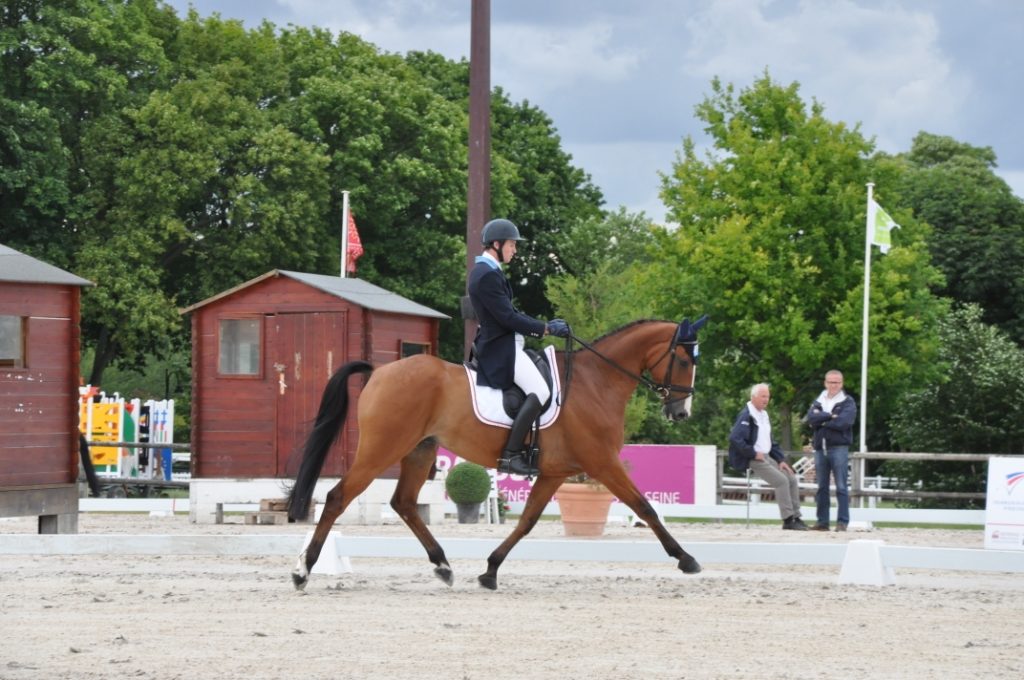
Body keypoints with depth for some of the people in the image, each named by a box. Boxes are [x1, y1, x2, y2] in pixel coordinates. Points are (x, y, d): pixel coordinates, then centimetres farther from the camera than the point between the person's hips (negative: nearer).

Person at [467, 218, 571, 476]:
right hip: (500, 348, -11)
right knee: (539, 392, -21)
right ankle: (510, 455, -22)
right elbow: (508, 317, -21)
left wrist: (543, 326, 11)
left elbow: (510, 312, 20)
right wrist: (545, 329, -14)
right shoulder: (487, 275, -19)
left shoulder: (487, 271, 15)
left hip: (503, 345, 11)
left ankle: (526, 445, 22)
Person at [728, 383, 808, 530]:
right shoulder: (746, 416, -12)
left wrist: (780, 460, 12)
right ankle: (788, 520, -18)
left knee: (792, 479, 0)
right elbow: (735, 438, -24)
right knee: (781, 480, -21)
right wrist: (753, 454, -20)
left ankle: (795, 517, 1)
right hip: (752, 460, -9)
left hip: (766, 457, 9)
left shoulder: (764, 415, 18)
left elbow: (771, 441, 25)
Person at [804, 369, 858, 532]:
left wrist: (821, 421, -5)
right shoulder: (818, 401, 15)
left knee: (842, 487, -6)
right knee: (822, 487, 6)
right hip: (820, 449, 4)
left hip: (839, 447, -4)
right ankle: (822, 521, 10)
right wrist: (829, 416, -12)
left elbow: (843, 422, -13)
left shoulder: (848, 402, 3)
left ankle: (842, 522, -6)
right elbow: (810, 418, -3)